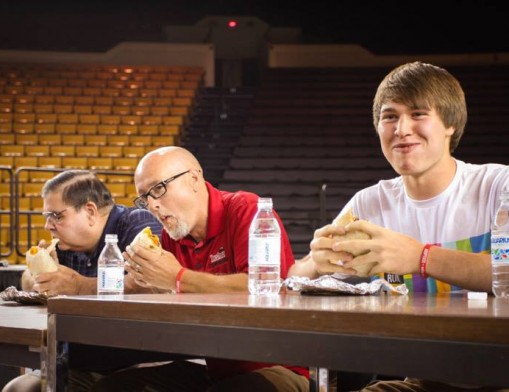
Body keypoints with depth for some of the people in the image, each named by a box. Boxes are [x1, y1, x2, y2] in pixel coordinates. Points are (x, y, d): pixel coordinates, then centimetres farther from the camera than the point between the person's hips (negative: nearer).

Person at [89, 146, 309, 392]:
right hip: (212, 370, 7)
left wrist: (179, 279, -23)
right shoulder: (171, 235, 8)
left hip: (274, 368, -7)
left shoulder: (245, 210, -14)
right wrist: (150, 281, -11)